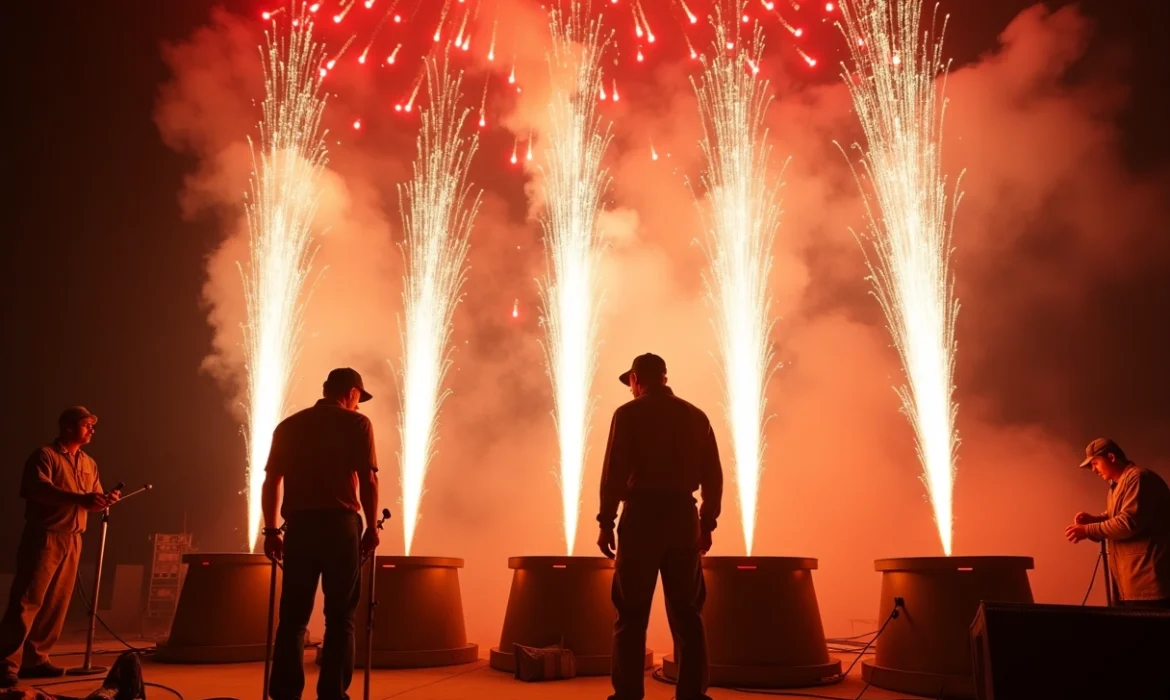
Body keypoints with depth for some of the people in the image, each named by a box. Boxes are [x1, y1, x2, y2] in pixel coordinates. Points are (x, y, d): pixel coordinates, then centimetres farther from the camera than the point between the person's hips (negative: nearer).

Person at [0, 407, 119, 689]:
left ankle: (36, 659, 14)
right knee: (27, 600, -8)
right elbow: (40, 489, -20)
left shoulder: (89, 464, 17)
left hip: (72, 540, 7)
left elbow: (94, 499, 18)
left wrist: (105, 499, -7)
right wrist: (81, 498, -30)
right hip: (44, 537, -7)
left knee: (57, 602, 7)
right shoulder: (45, 456, -4)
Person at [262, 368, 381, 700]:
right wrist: (372, 527, 3)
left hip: (298, 526, 4)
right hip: (340, 525, -3)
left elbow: (271, 481, 10)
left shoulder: (288, 426, 13)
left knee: (293, 616, 9)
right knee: (340, 617, 4)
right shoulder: (357, 423, 1)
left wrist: (271, 530, 15)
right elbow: (368, 480, -5)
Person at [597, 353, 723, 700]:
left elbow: (614, 471, -9)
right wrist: (707, 522, 15)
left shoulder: (629, 413, -1)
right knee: (687, 614, 11)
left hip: (642, 516, -3)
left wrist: (606, 521, -4)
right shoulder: (696, 415, 10)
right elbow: (713, 476, 8)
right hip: (683, 516, 4)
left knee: (632, 614, 4)